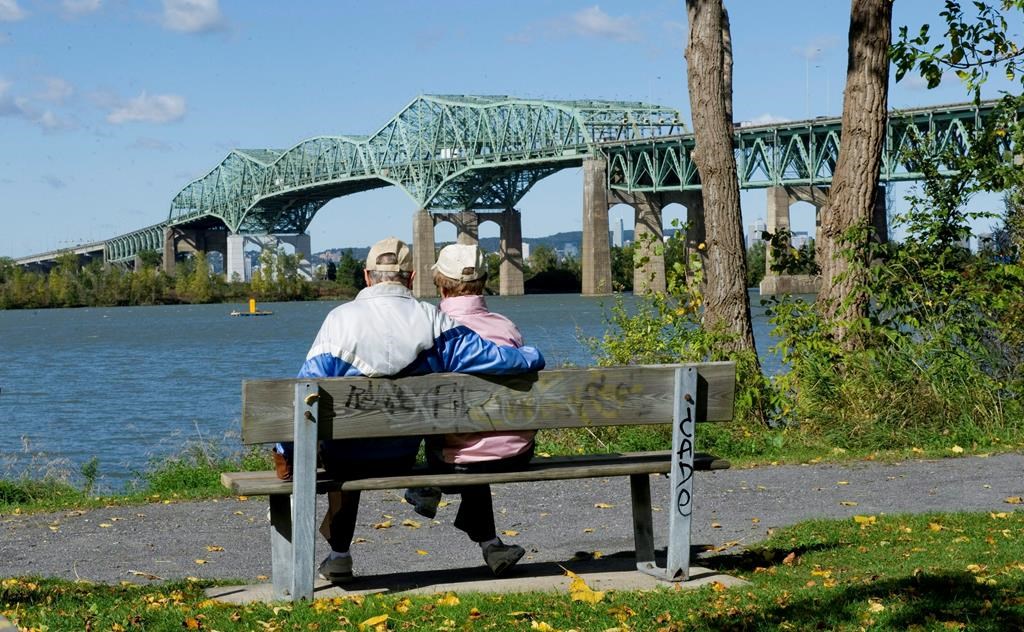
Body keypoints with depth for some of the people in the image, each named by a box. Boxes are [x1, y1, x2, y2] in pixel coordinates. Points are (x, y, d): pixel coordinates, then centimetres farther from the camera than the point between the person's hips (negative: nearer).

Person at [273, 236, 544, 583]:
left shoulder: (340, 318, -11)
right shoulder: (430, 320, -9)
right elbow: (492, 358, -11)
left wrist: (285, 452, -9)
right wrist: (532, 357, 9)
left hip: (346, 459, 0)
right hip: (403, 457, 1)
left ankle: (339, 556, 37)